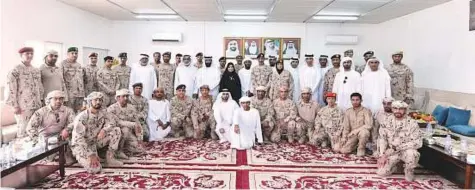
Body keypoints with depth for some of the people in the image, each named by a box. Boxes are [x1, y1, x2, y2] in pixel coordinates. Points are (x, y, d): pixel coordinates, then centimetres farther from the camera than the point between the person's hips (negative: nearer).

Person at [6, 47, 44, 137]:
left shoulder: (36, 70, 12)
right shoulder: (15, 70, -7)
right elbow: (11, 89, -11)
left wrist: (41, 101, 14)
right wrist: (15, 106, -13)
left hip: (37, 105, 6)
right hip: (23, 106, -6)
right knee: (23, 130, 0)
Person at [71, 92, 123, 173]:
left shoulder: (102, 112, -5)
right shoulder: (81, 117, -23)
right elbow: (78, 139, -25)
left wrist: (104, 130, -24)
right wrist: (91, 155, -31)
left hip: (95, 142, 6)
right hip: (81, 145, -6)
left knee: (117, 130, -12)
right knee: (95, 168, -27)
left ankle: (110, 158, -5)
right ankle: (82, 158, 8)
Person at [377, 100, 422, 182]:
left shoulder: (412, 123, -14)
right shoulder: (386, 121, -3)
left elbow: (417, 143, -19)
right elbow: (382, 139, 0)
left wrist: (397, 148, -24)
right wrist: (382, 155, -13)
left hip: (406, 151, -2)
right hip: (391, 152, 2)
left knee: (411, 153, -38)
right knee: (381, 172, -14)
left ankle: (409, 170, -4)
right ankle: (397, 163, 18)